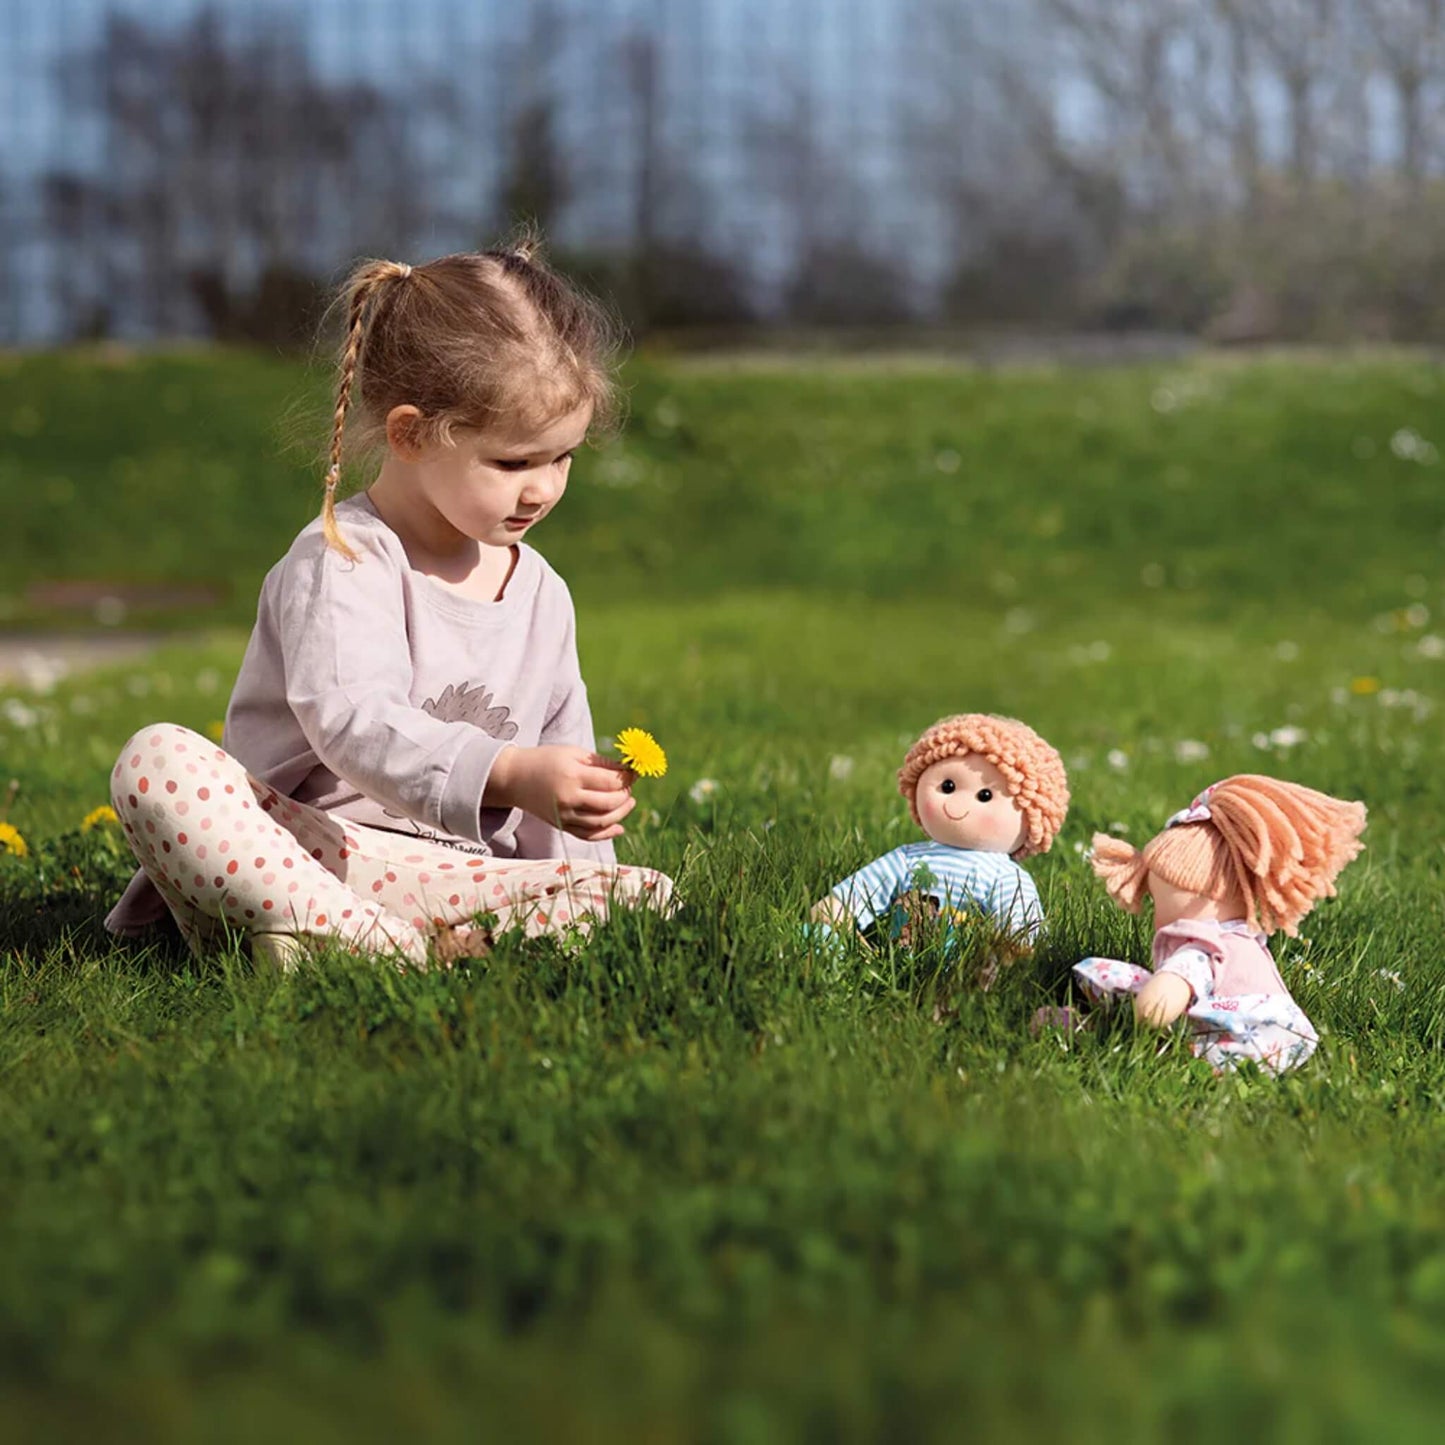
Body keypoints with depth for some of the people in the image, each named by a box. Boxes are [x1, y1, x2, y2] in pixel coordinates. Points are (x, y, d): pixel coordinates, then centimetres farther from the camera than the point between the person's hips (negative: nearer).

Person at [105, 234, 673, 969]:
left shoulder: (542, 592, 13)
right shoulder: (340, 563, -8)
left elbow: (560, 749, 20)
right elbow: (357, 726, -25)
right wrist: (509, 773, -38)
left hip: (454, 876, 5)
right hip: (298, 846, -4)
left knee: (649, 899, -19)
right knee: (156, 760, -30)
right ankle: (390, 948, -46)